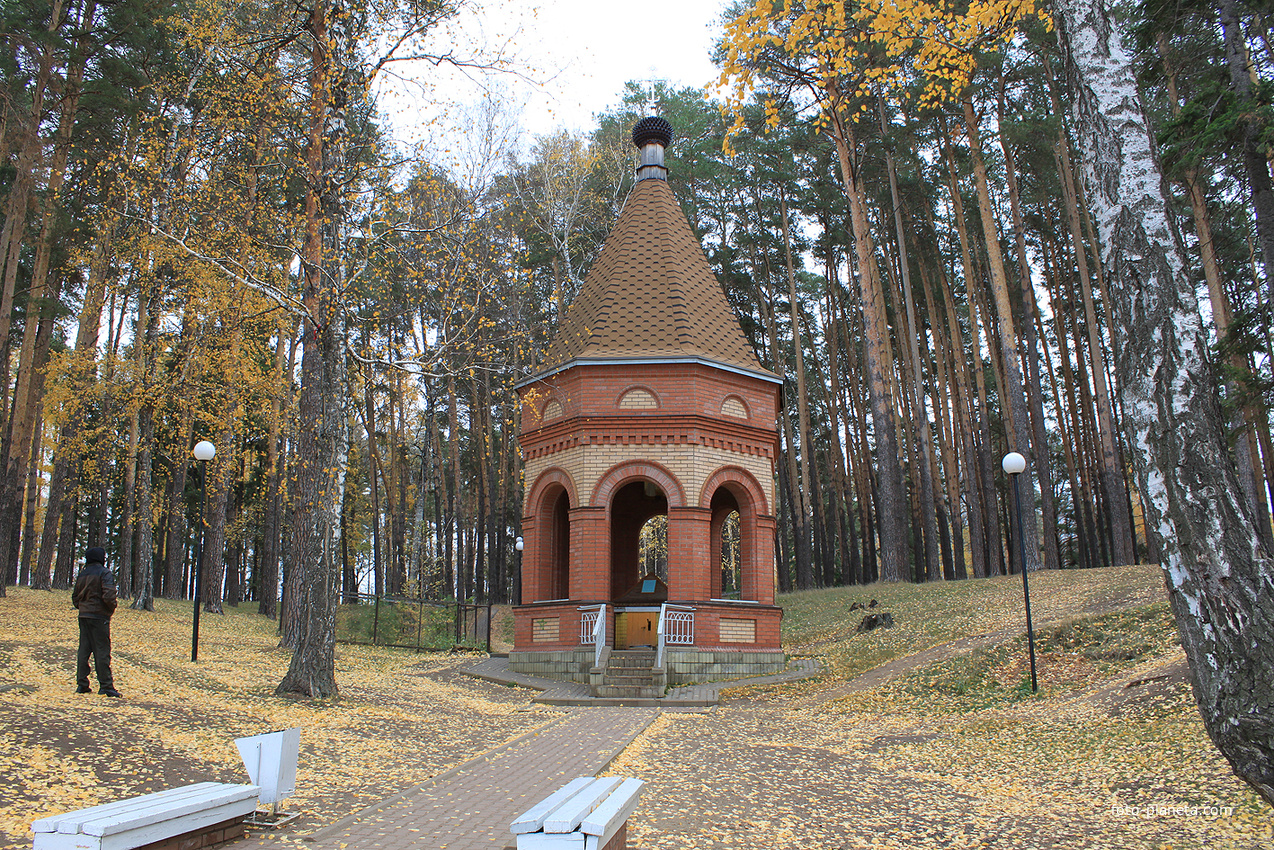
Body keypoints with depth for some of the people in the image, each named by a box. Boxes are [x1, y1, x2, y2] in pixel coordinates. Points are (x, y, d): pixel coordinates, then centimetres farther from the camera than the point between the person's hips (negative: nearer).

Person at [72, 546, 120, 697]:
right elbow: (108, 595, -20)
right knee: (102, 651, -4)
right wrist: (113, 606, -3)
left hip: (83, 616, 7)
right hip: (99, 617, -7)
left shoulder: (82, 574, 12)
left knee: (83, 650, 11)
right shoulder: (104, 573, -10)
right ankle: (106, 686, -3)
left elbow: (75, 597, 16)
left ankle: (82, 684, 13)